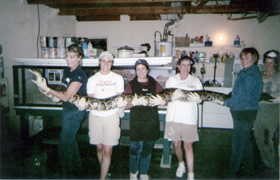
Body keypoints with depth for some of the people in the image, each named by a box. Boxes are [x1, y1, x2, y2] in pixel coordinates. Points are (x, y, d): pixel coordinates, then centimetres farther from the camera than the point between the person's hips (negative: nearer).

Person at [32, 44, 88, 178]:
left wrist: (46, 88, -20)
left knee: (64, 146, -3)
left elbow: (66, 97, -23)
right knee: (71, 141, 20)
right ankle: (77, 171, 38)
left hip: (75, 112, -10)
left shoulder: (80, 75, -22)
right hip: (67, 109, 10)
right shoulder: (67, 70, 6)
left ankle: (68, 174, 15)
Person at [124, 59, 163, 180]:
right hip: (136, 121, -2)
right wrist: (135, 102, -19)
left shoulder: (154, 84, 9)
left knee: (147, 149, 10)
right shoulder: (131, 85, 5)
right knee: (135, 148, -1)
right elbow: (125, 105, 0)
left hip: (151, 121, 2)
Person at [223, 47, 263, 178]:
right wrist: (227, 99, 5)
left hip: (244, 112, -10)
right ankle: (249, 170, 35)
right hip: (242, 112, 10)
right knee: (246, 141, 20)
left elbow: (243, 96, -23)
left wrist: (226, 102, -14)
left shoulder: (252, 74, -19)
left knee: (238, 143, -1)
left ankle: (232, 173, 12)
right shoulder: (245, 72, 12)